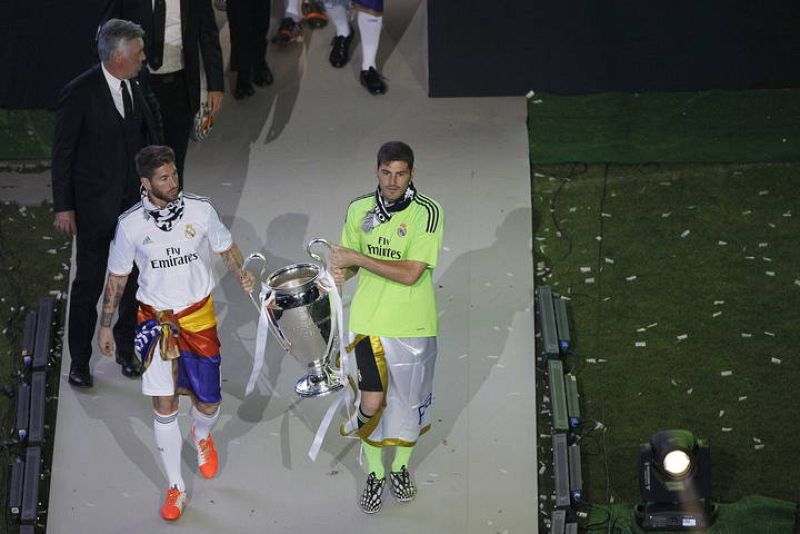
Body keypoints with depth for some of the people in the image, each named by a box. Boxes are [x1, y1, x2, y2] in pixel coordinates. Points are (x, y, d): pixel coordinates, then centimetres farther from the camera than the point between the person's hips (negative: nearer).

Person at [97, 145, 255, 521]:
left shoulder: (200, 210, -8)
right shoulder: (131, 224, -8)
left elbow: (226, 249, 8)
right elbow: (117, 278, 5)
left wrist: (240, 272, -13)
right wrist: (105, 325, 9)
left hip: (199, 316, 1)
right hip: (155, 318, -1)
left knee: (208, 402, 6)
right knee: (164, 403, -4)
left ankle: (202, 435, 45)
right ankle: (176, 488, 8)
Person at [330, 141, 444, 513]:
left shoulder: (427, 212, -15)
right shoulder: (359, 209, 0)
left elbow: (410, 273, -21)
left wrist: (357, 258, -19)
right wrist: (341, 272, -11)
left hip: (413, 325, -2)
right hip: (369, 319, 2)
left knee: (409, 401, 12)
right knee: (372, 402, -3)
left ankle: (400, 468, 36)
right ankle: (374, 474, 18)